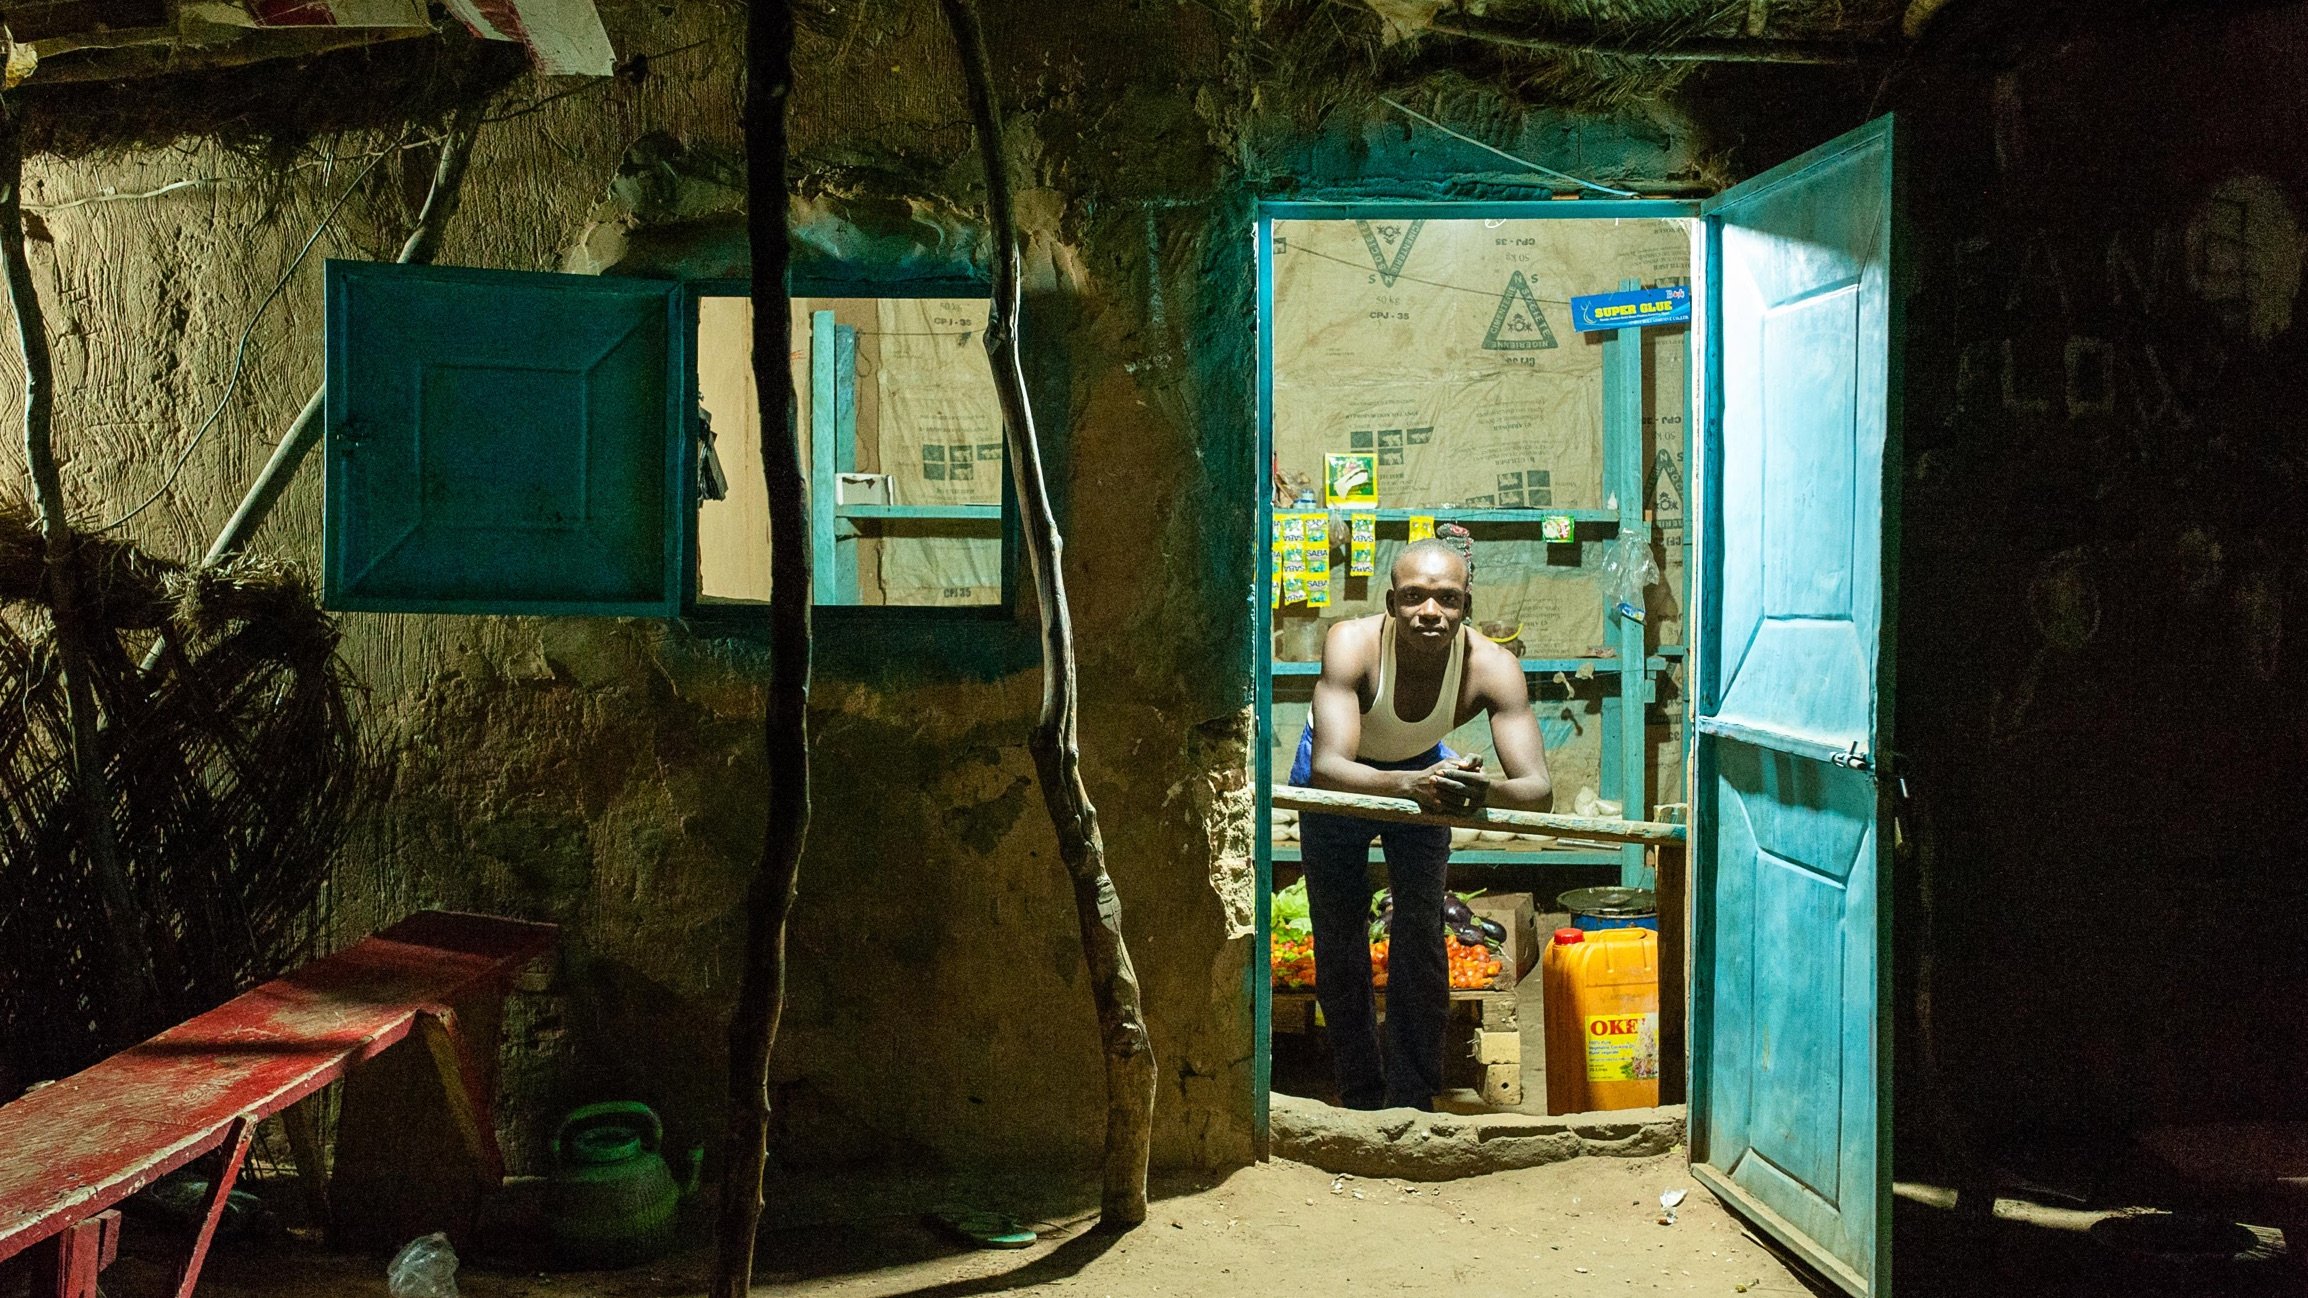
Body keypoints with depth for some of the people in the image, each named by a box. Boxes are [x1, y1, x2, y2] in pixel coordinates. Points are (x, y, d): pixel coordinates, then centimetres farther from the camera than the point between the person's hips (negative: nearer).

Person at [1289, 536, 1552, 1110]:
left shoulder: (1492, 668, -33)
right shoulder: (1352, 644, -38)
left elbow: (1539, 788, -38)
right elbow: (1327, 767, -48)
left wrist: (1485, 789, -61)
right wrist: (1410, 784, -66)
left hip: (1424, 770, 1)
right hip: (1340, 777, -1)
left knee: (1421, 934, -7)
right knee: (1338, 939, 1)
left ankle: (1411, 1100, 6)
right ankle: (1360, 1098, 17)